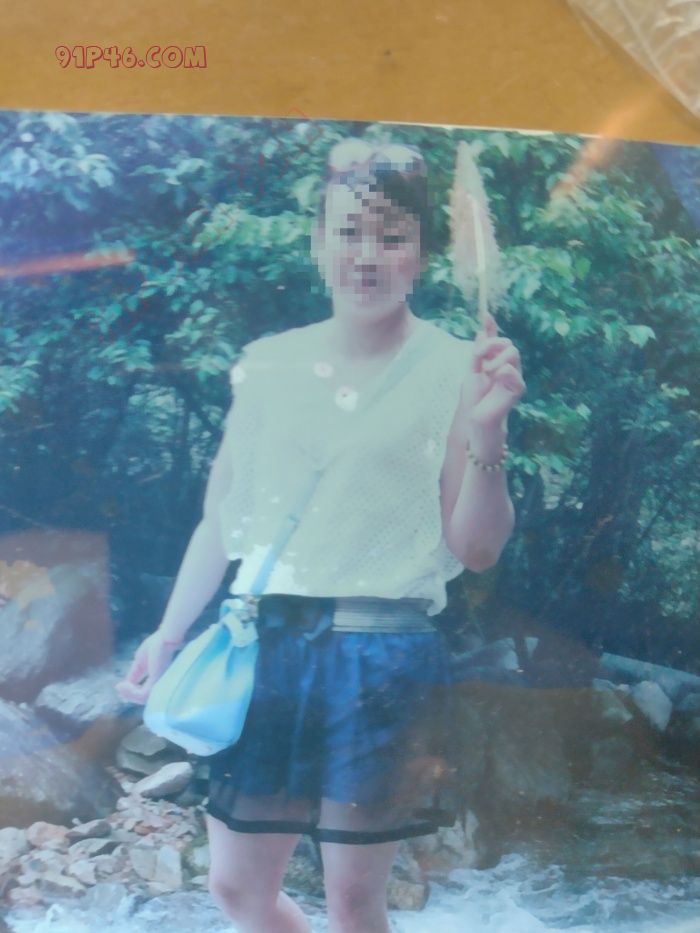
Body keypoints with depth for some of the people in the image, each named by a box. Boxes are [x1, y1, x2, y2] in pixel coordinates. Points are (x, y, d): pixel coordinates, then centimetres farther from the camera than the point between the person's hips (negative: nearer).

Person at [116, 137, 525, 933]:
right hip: (264, 647, 4)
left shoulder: (455, 370, -5)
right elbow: (222, 517, 12)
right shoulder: (268, 365, 6)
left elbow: (476, 548, -8)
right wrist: (169, 634, 10)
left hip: (381, 659, -4)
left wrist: (486, 433, -22)